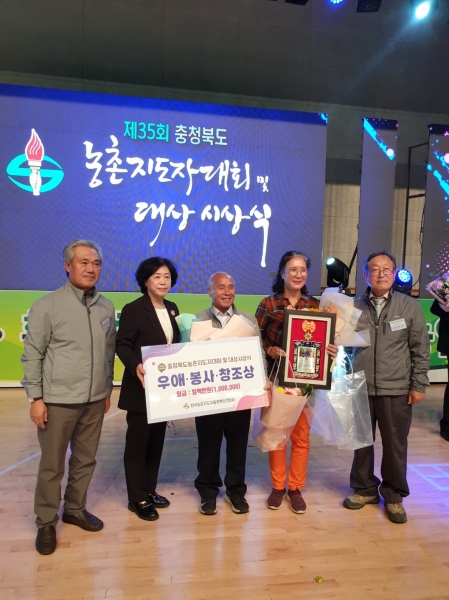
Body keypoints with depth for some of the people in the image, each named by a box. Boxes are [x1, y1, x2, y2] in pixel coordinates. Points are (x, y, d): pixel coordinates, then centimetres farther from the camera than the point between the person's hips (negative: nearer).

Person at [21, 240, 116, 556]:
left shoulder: (107, 307, 4)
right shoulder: (47, 305, -8)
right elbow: (32, 354, -6)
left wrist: (107, 390, 14)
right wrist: (35, 397, -8)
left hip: (95, 400, 4)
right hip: (58, 400, -4)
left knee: (85, 460, 16)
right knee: (52, 465, 9)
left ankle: (75, 509, 36)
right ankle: (46, 522, 27)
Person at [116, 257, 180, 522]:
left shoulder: (172, 309, 9)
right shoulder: (133, 310, -11)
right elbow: (122, 345, -16)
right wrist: (136, 366, -32)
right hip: (141, 388, -7)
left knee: (157, 440, 16)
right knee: (138, 442, 6)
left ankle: (150, 491, 32)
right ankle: (138, 499, 20)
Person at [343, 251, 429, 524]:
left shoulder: (410, 306, -2)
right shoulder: (354, 306, 0)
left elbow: (421, 350, 0)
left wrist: (419, 385, -2)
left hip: (396, 390, -1)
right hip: (360, 388, 2)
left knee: (395, 445, 10)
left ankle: (394, 495, 30)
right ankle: (365, 489, 34)